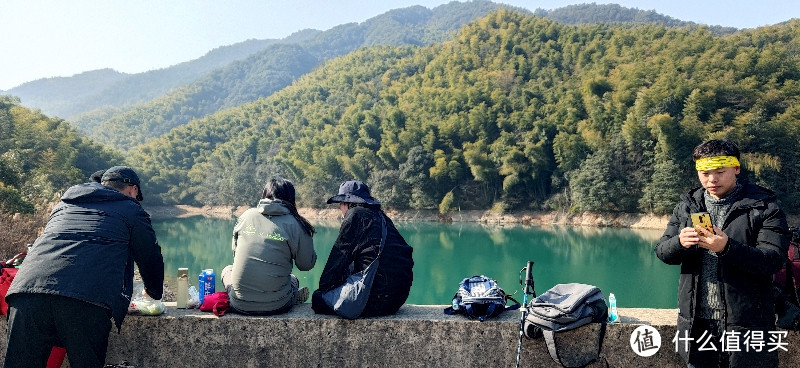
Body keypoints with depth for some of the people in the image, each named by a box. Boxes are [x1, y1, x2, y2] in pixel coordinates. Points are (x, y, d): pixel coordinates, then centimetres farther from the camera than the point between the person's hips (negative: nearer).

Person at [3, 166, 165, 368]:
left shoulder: (63, 204, 35)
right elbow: (150, 259, 23)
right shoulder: (131, 210, 20)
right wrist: (153, 293, 43)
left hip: (26, 289, 5)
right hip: (88, 300, -4)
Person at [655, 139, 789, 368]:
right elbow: (662, 252, 4)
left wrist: (727, 248, -29)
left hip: (746, 324, -3)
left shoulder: (763, 206, -4)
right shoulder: (687, 205, 7)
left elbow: (774, 259, -14)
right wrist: (680, 243, -18)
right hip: (696, 322, 3)